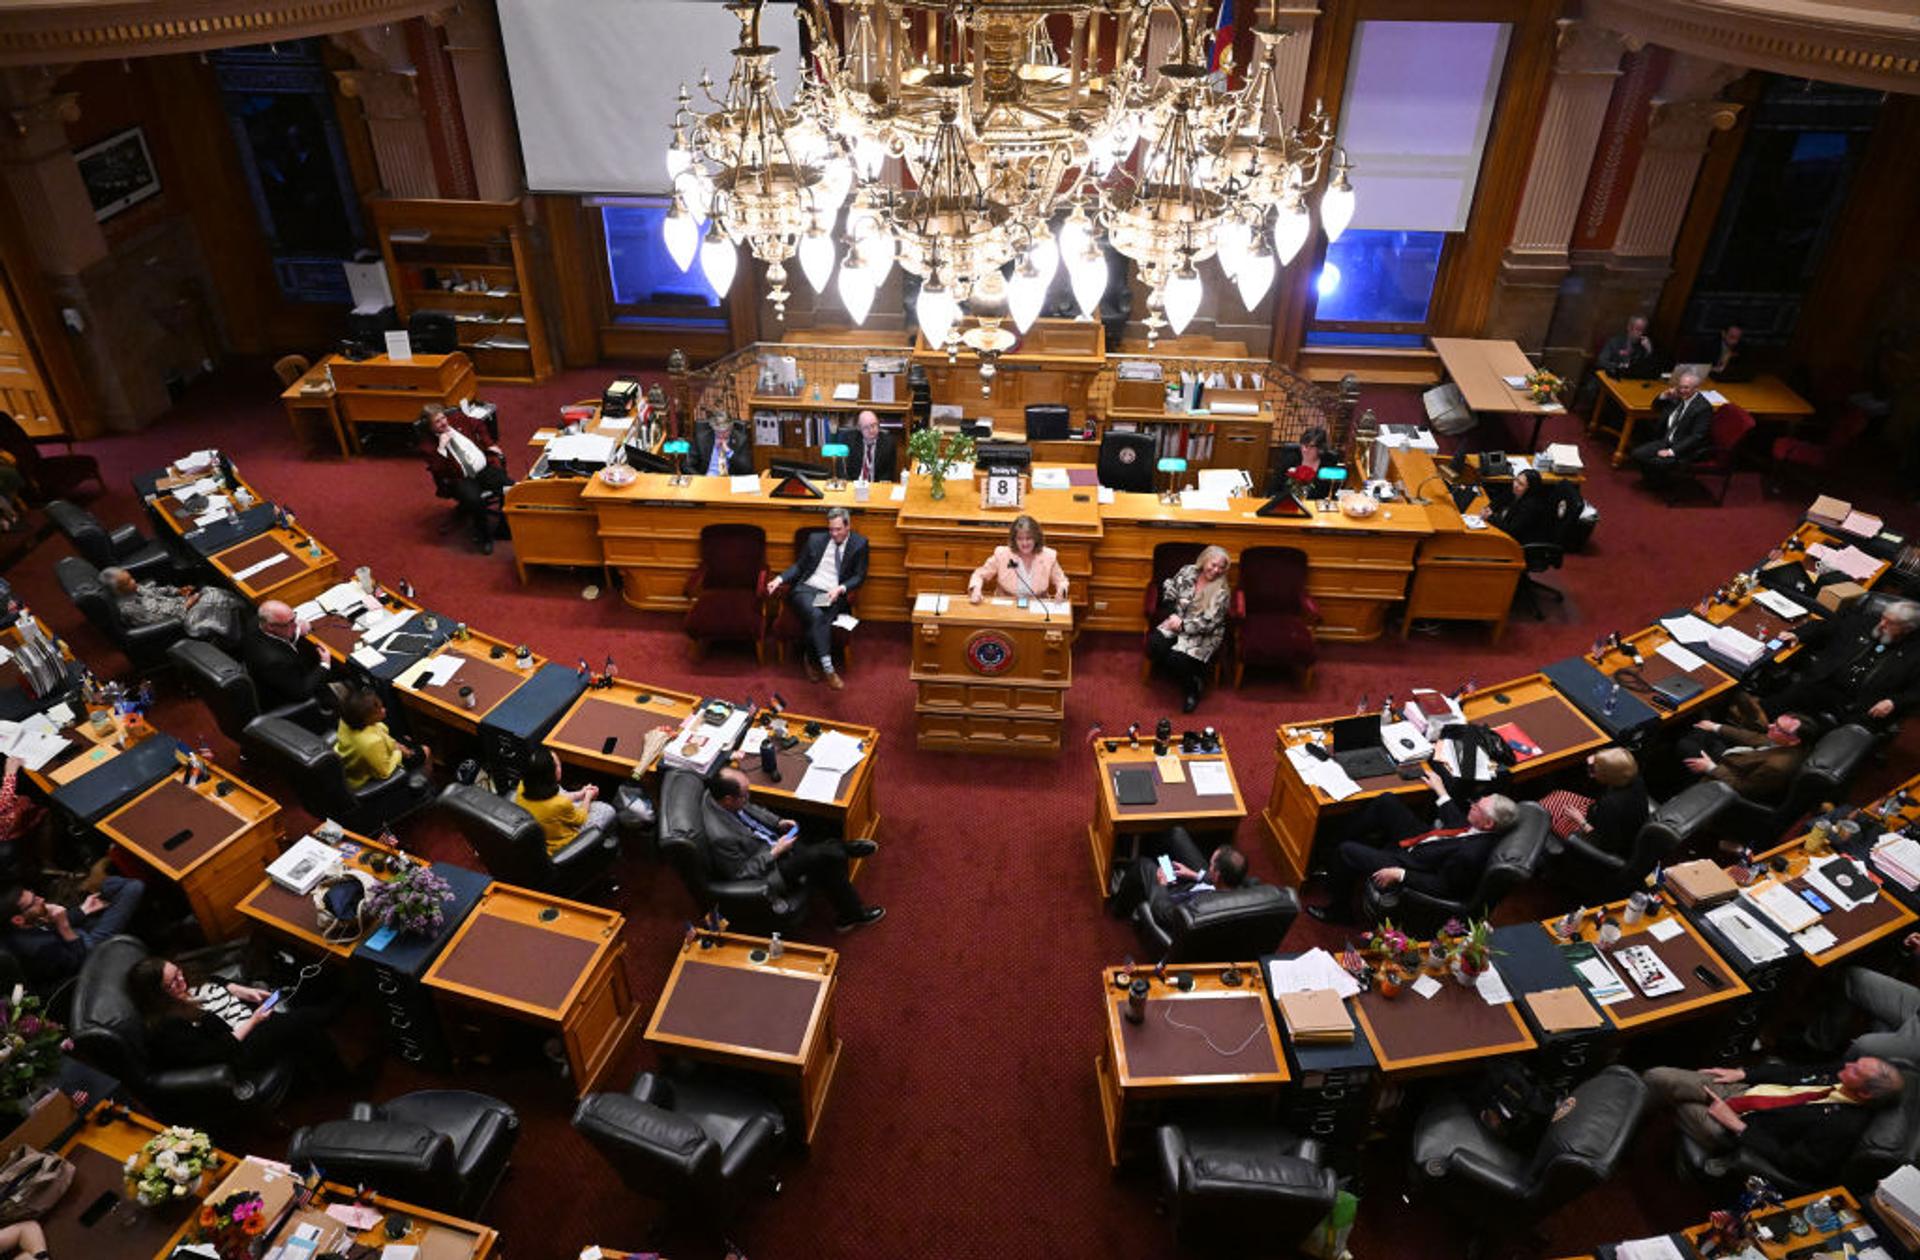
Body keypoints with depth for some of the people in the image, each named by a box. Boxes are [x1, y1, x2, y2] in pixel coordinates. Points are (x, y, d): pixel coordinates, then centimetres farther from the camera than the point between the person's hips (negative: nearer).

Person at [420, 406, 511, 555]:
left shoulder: (457, 419, 6)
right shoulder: (427, 445, -4)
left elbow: (479, 426, 25)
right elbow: (437, 471, -15)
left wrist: (490, 445, 15)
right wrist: (441, 448, -22)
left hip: (485, 467, 4)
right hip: (460, 480, -4)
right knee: (474, 500, -36)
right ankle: (485, 537, -11)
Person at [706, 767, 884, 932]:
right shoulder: (721, 836, -35)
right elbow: (741, 874, -24)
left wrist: (778, 822, -3)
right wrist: (774, 853, -21)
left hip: (775, 840, 8)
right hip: (769, 871, -8)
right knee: (829, 856, -14)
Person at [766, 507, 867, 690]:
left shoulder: (859, 544, 8)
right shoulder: (816, 539, 14)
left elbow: (859, 576, 6)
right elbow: (798, 566, 17)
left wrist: (841, 589, -12)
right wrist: (780, 579, -1)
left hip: (832, 596, 0)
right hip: (806, 589, 0)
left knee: (820, 623, -33)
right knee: (816, 616, -33)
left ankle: (809, 658, -9)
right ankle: (828, 668, -36)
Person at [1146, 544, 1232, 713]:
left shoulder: (1221, 592, -13)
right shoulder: (1188, 572, -2)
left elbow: (1208, 623, -17)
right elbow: (1168, 591, 6)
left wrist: (1182, 625, -19)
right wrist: (1172, 615, -8)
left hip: (1203, 634, -5)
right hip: (1177, 622, 5)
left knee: (1177, 659, -29)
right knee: (1154, 645, -23)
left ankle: (1193, 689, 2)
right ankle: (1184, 675, -1)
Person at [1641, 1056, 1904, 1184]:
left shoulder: (1845, 1128, -26)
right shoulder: (1840, 1075, -6)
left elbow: (1789, 1162, -21)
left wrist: (1737, 1125, -20)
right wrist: (1741, 1073, 2)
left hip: (1736, 1129, -6)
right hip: (1740, 1090, 6)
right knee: (1654, 1077, -4)